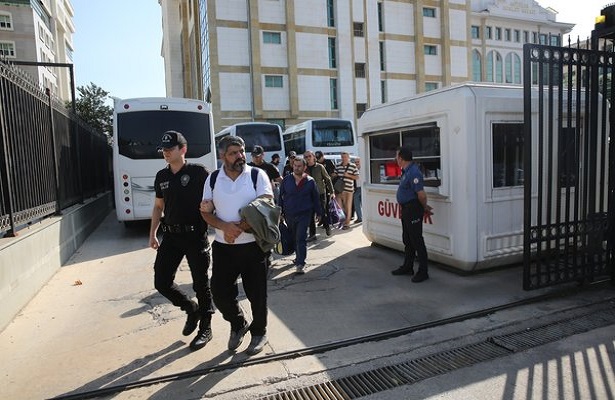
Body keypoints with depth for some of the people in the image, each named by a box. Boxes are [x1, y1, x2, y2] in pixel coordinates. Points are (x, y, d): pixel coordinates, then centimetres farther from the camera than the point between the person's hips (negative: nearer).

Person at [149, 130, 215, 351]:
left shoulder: (199, 172, -9)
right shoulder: (161, 176, 9)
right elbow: (158, 206, 17)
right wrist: (152, 233, 15)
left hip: (196, 235, -5)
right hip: (171, 236, 6)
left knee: (200, 283, 5)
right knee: (162, 282, 4)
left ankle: (205, 328, 23)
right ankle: (192, 309, 29)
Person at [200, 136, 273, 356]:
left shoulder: (257, 175, -4)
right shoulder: (212, 179, 6)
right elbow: (206, 212, 5)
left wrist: (240, 227, -19)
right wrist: (225, 226, -14)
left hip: (253, 246, -3)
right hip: (223, 247, 3)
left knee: (256, 294, 8)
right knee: (220, 293, 6)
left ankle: (259, 332, 33)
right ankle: (238, 324, 36)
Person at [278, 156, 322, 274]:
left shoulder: (310, 181, 0)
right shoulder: (286, 180, 2)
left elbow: (315, 198, 8)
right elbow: (281, 196, 8)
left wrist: (319, 213, 11)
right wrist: (280, 212, 5)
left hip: (304, 214, -3)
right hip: (289, 215, 3)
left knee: (300, 239, -10)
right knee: (293, 238, 13)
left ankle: (300, 264, -8)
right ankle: (299, 258, 32)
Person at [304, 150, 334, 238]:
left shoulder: (320, 167, -4)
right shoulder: (304, 168, 1)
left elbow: (327, 179, 1)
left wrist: (332, 192, -2)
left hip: (321, 193, -2)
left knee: (322, 213, -1)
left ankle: (327, 227, 29)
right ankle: (312, 234, 15)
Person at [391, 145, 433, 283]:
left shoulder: (413, 173, -23)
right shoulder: (406, 171, 10)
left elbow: (421, 195, -25)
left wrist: (425, 208, -7)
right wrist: (424, 207, 14)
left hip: (413, 210, -11)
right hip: (406, 209, 11)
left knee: (417, 241, -3)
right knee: (407, 240, 19)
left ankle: (423, 272, 7)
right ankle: (407, 267, 32)